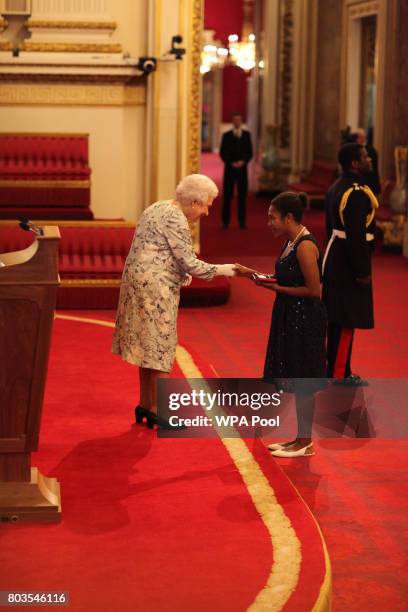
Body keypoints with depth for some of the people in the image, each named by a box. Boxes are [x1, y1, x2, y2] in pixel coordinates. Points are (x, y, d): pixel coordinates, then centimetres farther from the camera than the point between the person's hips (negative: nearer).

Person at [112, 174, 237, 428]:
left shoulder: (158, 208, 14)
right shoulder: (176, 219, -17)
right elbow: (189, 263, -16)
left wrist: (180, 272, 15)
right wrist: (220, 270, -6)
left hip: (139, 281, 10)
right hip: (155, 288, -10)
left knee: (148, 345, 14)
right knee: (159, 345, -4)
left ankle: (145, 404, 21)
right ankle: (157, 410, 0)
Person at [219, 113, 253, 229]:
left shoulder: (246, 135, 9)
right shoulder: (226, 135, 4)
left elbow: (250, 152, 8)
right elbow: (222, 153, 2)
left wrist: (243, 162, -9)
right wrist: (231, 163, -11)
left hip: (242, 168, 1)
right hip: (229, 168, -1)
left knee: (242, 196, 0)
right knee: (227, 196, -2)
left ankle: (242, 222, 4)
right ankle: (225, 222, 1)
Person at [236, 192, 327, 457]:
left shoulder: (305, 246, -20)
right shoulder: (291, 242, 9)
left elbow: (314, 290, -21)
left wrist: (276, 288, -16)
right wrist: (252, 274, 9)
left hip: (305, 320, -10)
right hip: (291, 318, 10)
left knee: (303, 382, 0)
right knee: (297, 380, 15)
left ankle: (306, 443, 11)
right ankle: (301, 438, 25)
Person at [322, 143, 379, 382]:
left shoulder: (337, 187, 10)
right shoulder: (357, 194, -22)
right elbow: (356, 236, -24)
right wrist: (363, 271, -19)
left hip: (335, 257, 10)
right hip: (349, 264, -10)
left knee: (338, 319, 16)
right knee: (345, 321, -3)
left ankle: (342, 372, 27)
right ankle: (337, 376, 2)